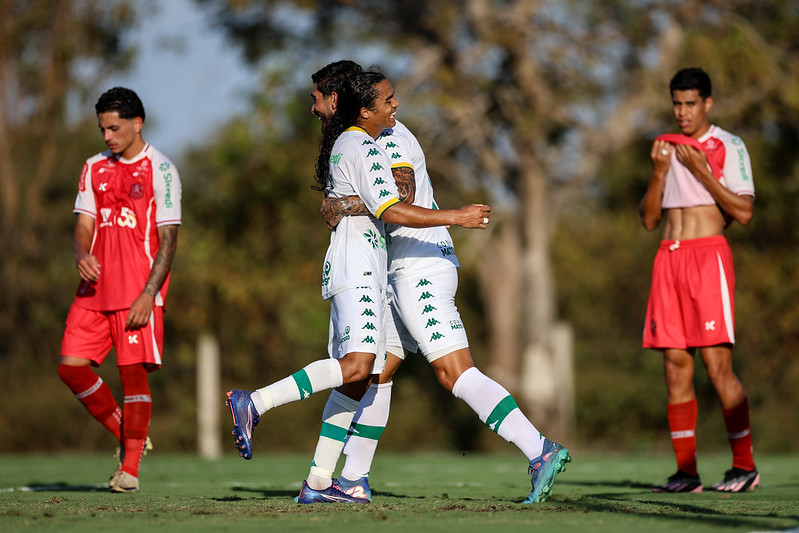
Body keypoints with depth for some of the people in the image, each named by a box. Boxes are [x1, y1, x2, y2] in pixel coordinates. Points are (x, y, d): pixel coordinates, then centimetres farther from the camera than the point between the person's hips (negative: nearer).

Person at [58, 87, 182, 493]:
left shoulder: (160, 169, -3)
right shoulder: (94, 168, 14)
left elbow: (168, 241, -6)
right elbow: (84, 223, 12)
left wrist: (148, 295, -15)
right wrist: (82, 254, -12)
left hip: (139, 292, -6)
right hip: (95, 290, 6)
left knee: (134, 372, -7)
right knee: (72, 365, -3)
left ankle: (129, 468, 0)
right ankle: (126, 435, 15)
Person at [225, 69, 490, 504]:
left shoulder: (342, 143, 19)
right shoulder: (363, 148, -11)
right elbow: (392, 211, -19)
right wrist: (454, 217, -16)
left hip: (352, 270, 10)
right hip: (357, 265, -10)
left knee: (357, 377, 4)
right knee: (356, 365, -24)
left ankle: (318, 482, 0)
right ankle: (253, 403, -28)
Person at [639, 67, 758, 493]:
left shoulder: (728, 147, 1)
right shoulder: (667, 148, 18)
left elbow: (743, 213, -7)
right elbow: (649, 219, 15)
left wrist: (701, 171, -12)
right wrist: (659, 172, 0)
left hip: (708, 254, -5)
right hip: (669, 256, 6)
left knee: (716, 363, -11)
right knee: (675, 365, 0)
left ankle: (744, 465, -5)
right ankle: (686, 471, 2)